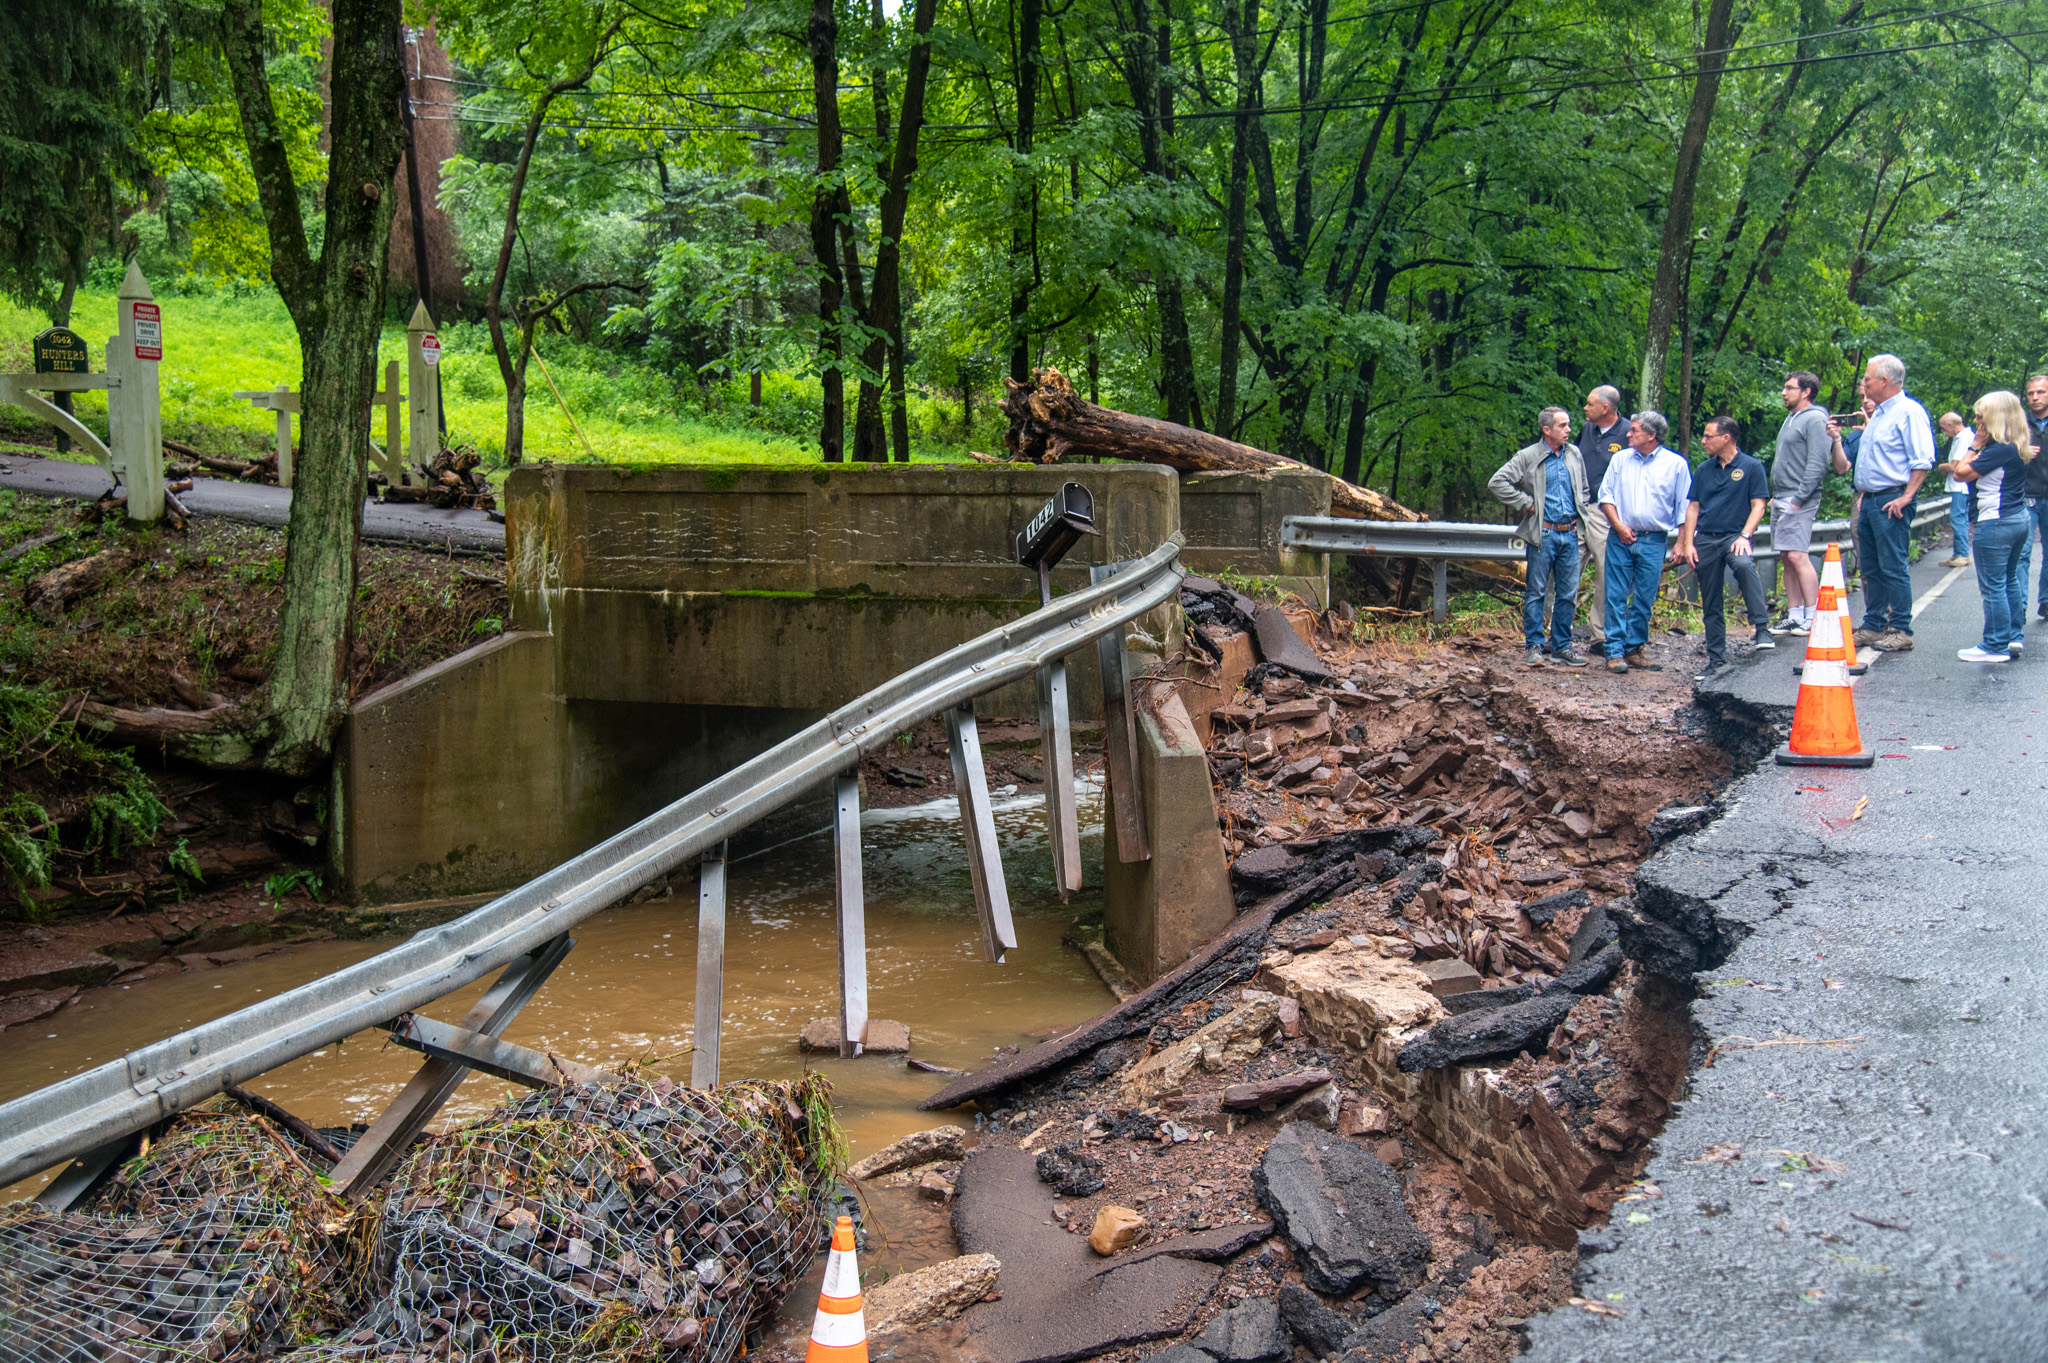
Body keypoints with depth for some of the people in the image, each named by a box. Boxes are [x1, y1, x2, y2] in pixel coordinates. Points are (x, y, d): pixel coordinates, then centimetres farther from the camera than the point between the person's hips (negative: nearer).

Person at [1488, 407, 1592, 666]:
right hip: (1543, 535, -4)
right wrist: (1525, 503, -9)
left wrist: (1581, 515, 13)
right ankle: (1535, 646, 8)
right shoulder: (1528, 457, -4)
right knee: (1536, 592, 0)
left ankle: (1561, 645, 16)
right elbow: (1497, 482, -9)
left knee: (1568, 593, 7)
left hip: (1570, 535, 5)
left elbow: (1584, 488, 26)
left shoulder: (1574, 454, 11)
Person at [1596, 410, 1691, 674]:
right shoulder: (1621, 459, 8)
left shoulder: (1676, 464, 3)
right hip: (1620, 539, 1)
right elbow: (1606, 495, 9)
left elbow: (1684, 508, 4)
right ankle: (1615, 651, 1)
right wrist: (1618, 525, -4)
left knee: (1644, 600, 4)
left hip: (1653, 541, -1)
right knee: (1616, 597, -2)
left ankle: (1635, 649, 13)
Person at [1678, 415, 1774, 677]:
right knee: (1711, 604, 6)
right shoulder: (1703, 470, 14)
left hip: (1734, 536, -5)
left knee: (1744, 565, -38)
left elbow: (1758, 506, -2)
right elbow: (1693, 508, 15)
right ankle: (1717, 660, 15)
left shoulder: (1752, 467, 1)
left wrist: (1744, 536, -16)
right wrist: (1688, 543, 4)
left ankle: (1762, 628, -36)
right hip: (1705, 539, 5)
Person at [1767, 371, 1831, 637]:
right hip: (1781, 499, 10)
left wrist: (1799, 498, -19)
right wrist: (1776, 496, 17)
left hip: (1799, 500, -10)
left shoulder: (1815, 420, -10)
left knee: (1797, 555, -14)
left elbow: (1818, 465, -17)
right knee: (1786, 557, 8)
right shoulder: (1791, 418, 19)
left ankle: (1812, 617, -12)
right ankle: (1794, 615, 11)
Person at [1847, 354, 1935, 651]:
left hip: (1892, 502, -10)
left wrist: (1905, 497, -21)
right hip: (1870, 502, 10)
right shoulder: (1879, 414, 19)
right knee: (1871, 569, 12)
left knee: (1893, 568, -8)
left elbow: (1922, 461, -17)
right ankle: (1873, 626, 18)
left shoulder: (1909, 412, -11)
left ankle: (1901, 631, -4)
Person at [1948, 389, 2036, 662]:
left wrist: (1975, 445, -7)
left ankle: (1996, 646, -1)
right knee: (2010, 579, 19)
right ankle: (2014, 637, 25)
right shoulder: (2021, 448, 10)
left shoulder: (1999, 450, -20)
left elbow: (1962, 472, -17)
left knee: (1993, 586, -4)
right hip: (2020, 518, 10)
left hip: (1996, 524, -10)